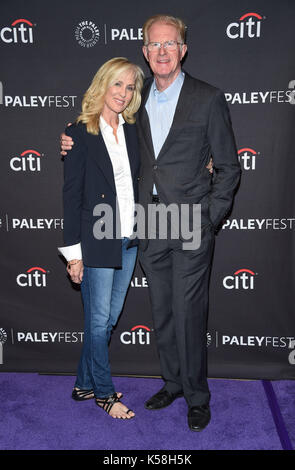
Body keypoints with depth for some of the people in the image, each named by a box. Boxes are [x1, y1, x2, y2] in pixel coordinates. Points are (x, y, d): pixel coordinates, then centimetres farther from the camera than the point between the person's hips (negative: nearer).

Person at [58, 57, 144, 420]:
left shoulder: (132, 131, 9)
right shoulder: (80, 133, -7)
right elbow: (71, 195, -9)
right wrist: (73, 252, -11)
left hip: (129, 240, 6)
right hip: (96, 242, -6)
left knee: (110, 317, 14)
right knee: (99, 320, 6)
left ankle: (85, 384, 33)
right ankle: (104, 392, 25)